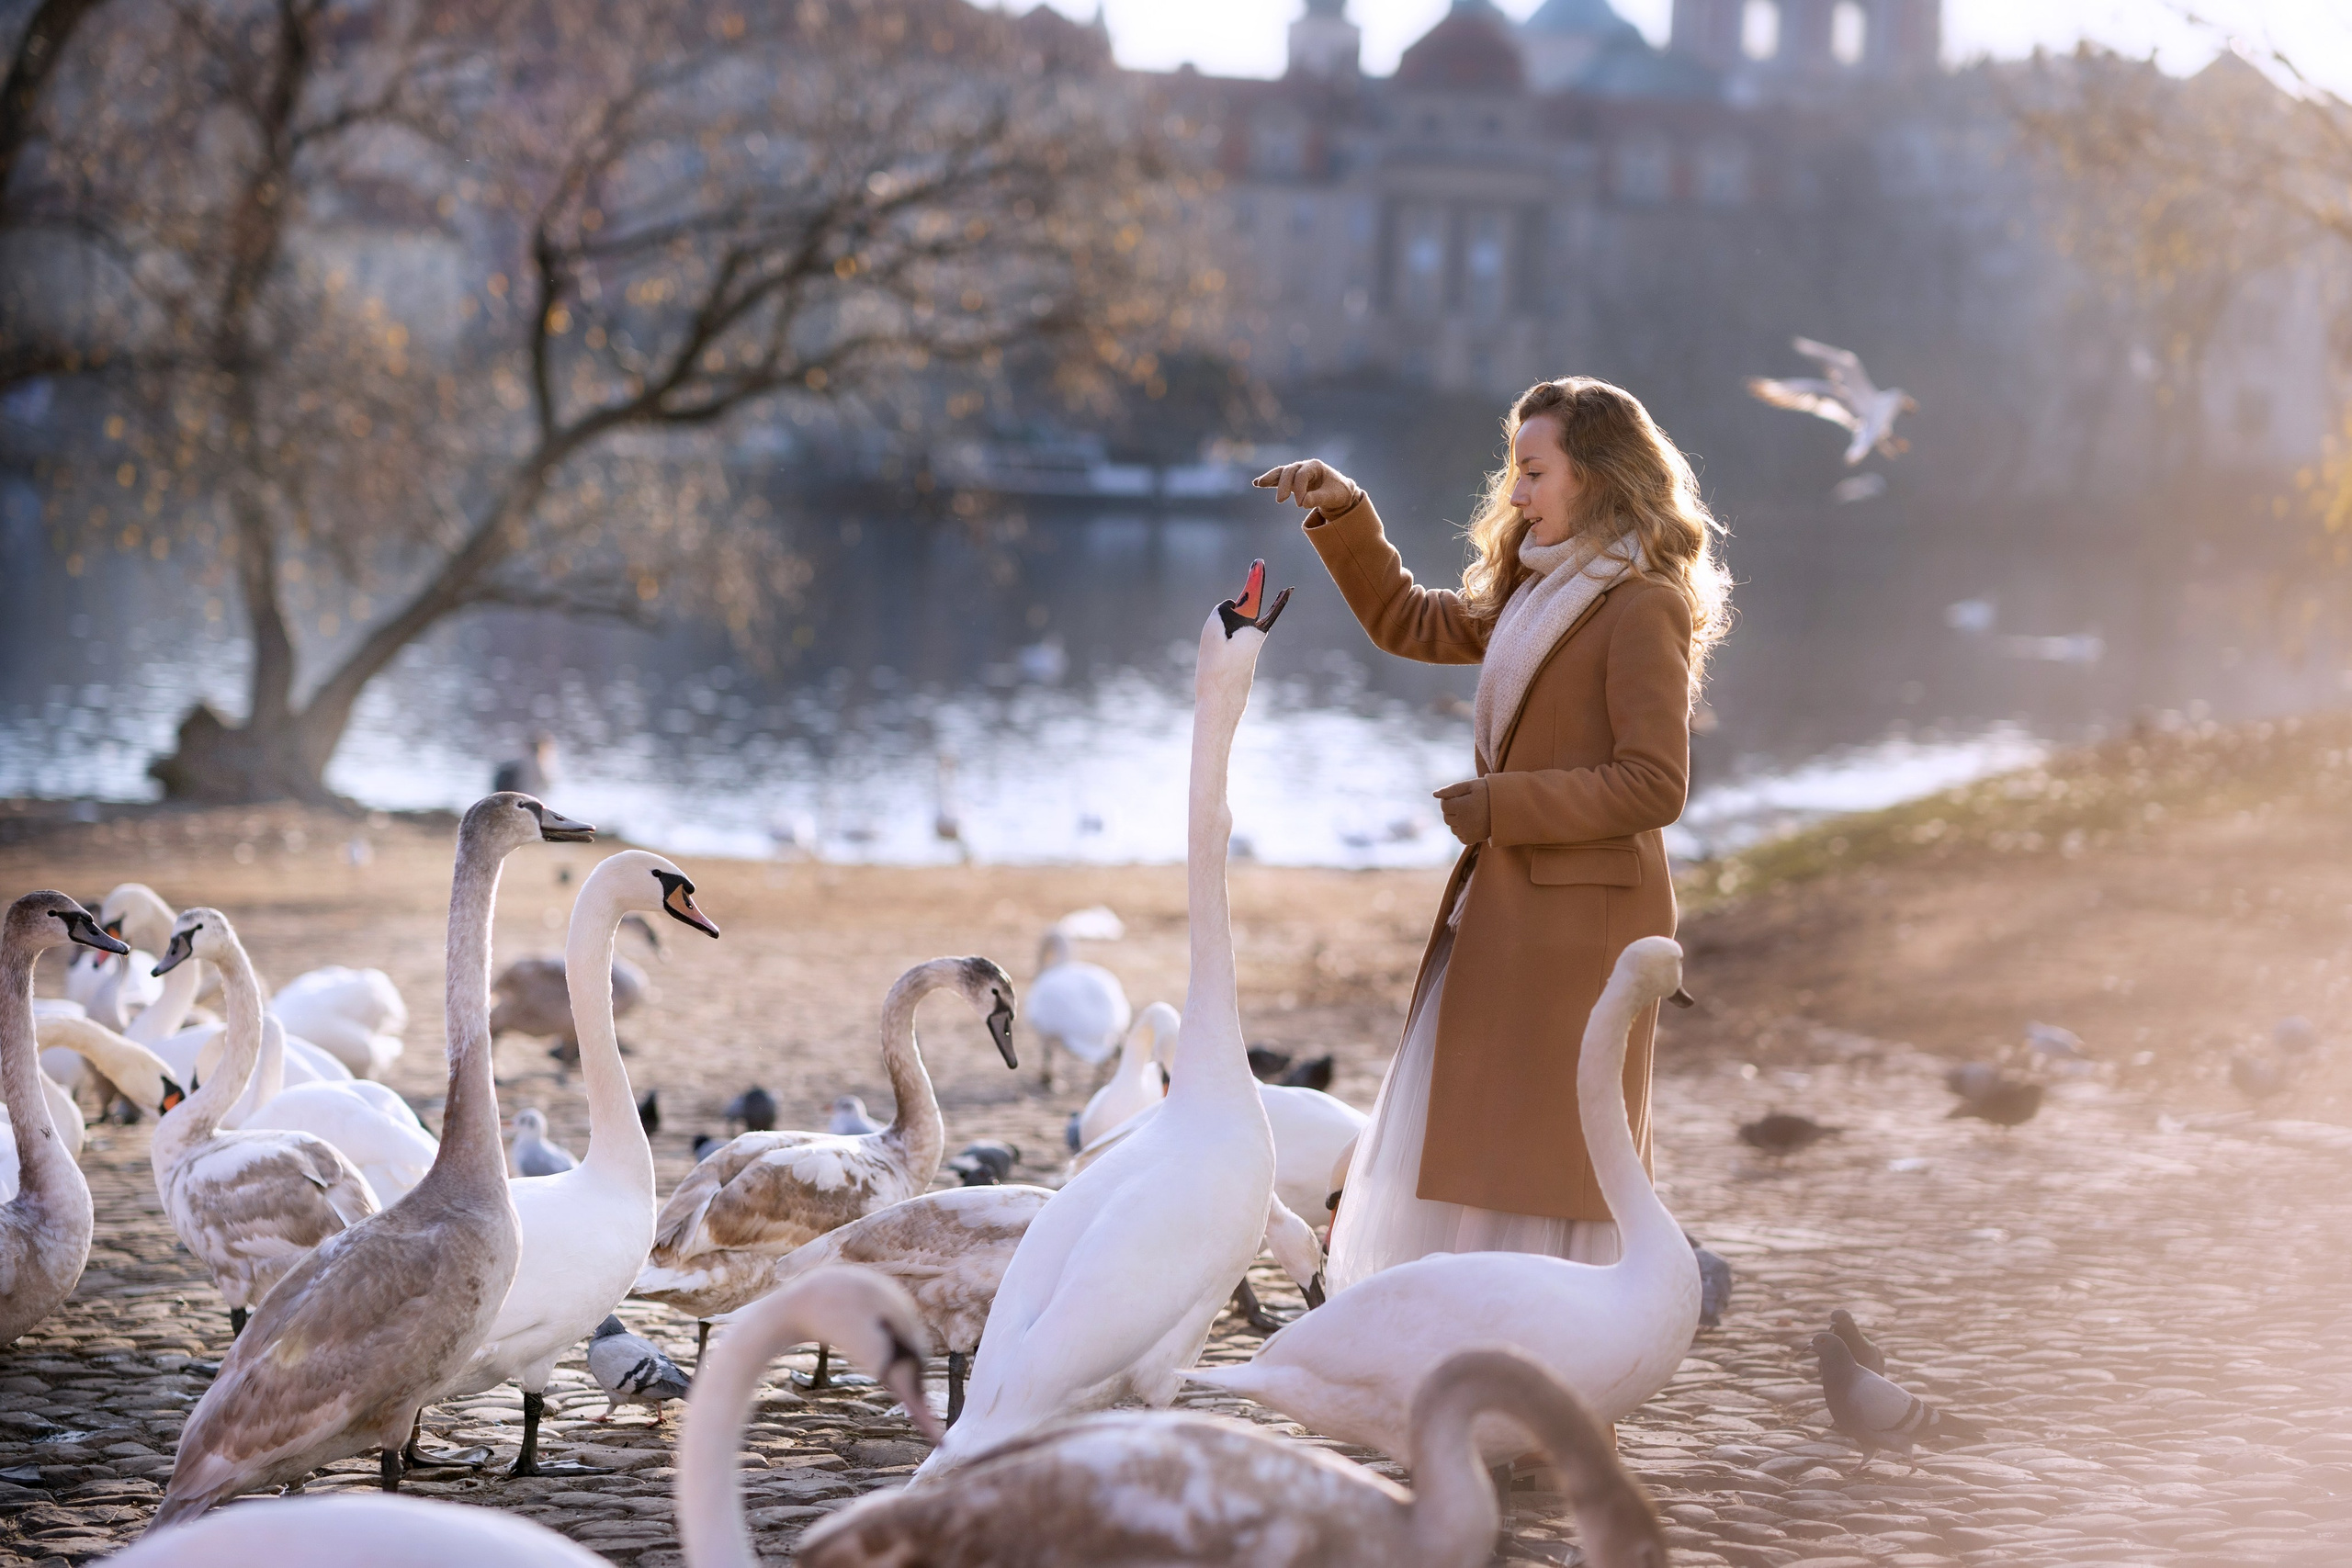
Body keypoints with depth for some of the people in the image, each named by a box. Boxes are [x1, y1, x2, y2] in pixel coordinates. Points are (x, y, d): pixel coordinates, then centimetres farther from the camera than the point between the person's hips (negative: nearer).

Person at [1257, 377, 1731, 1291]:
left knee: (1541, 1172, -6)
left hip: (1579, 924, -9)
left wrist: (1492, 806, -16)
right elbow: (1406, 622, 27)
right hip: (1502, 917, 10)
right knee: (1444, 1164, 12)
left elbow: (1652, 786, -19)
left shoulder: (1641, 607, -12)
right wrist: (1344, 515, 14)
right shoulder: (1538, 595, 16)